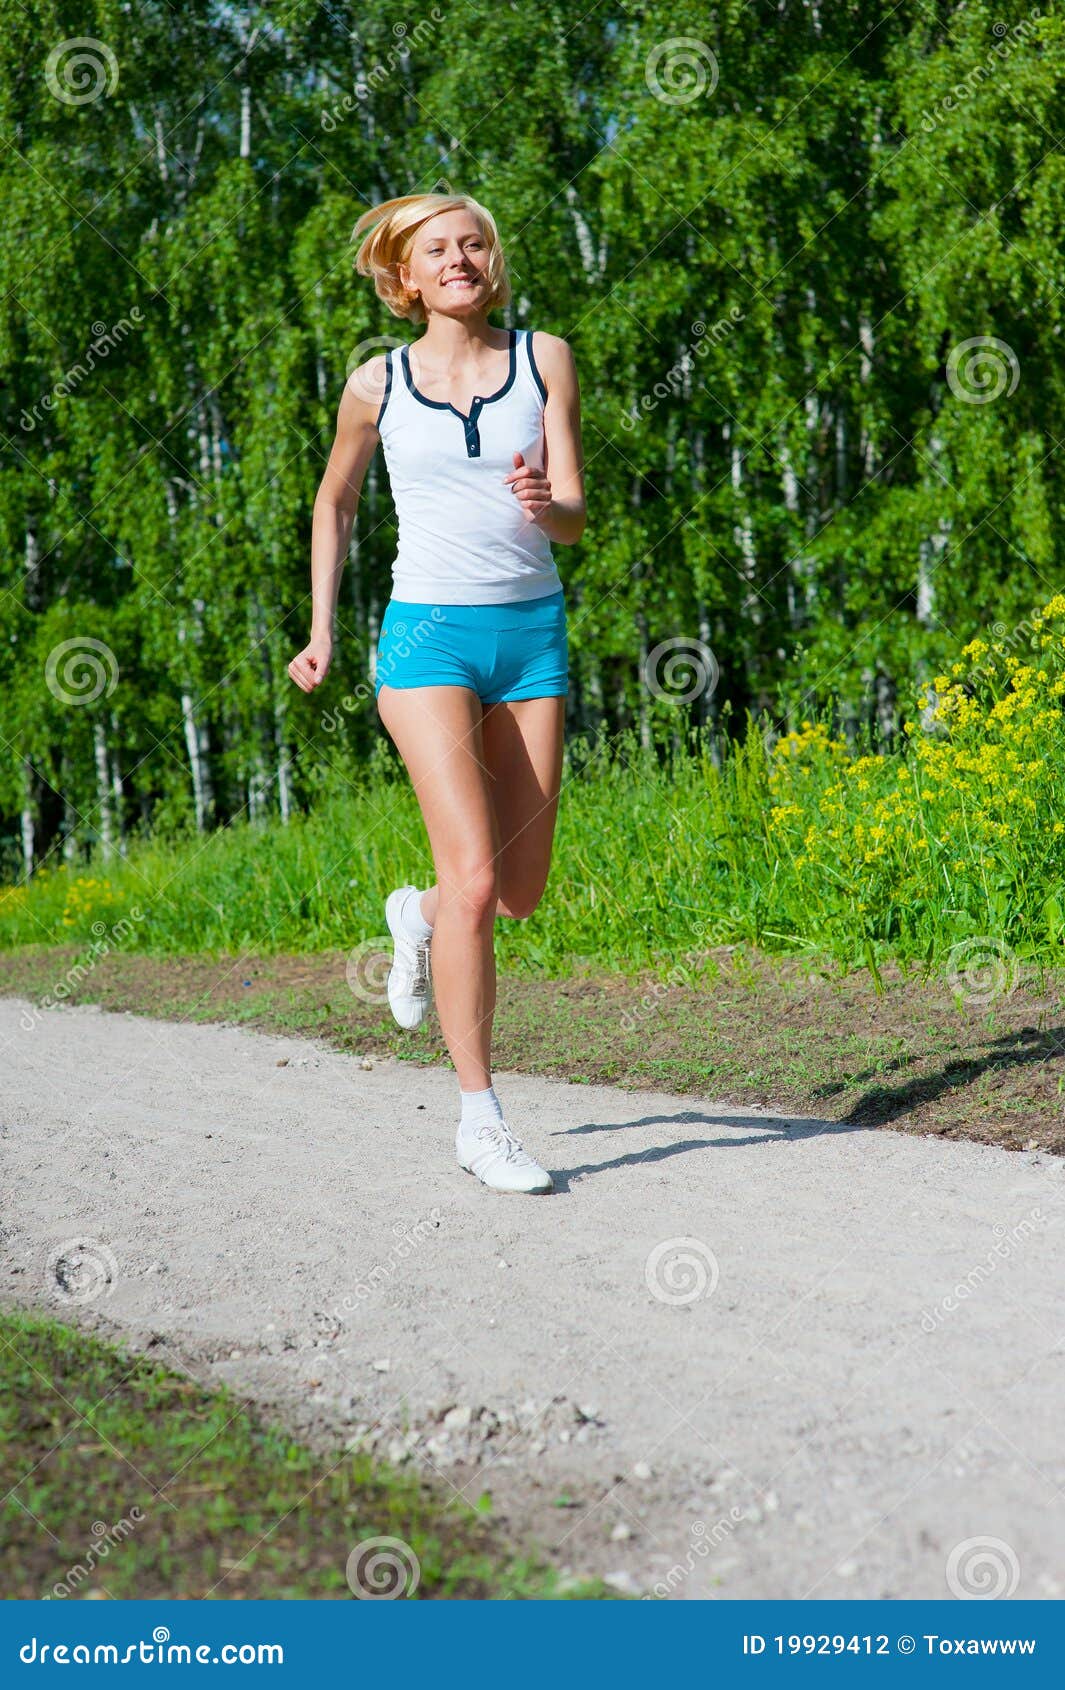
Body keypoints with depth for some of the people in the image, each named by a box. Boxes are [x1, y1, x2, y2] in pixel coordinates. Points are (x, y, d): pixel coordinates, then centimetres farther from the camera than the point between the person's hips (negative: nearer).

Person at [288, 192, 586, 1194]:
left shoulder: (544, 359, 3)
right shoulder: (378, 384, 3)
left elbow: (575, 520, -2)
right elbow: (334, 501, 20)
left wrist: (546, 506, -25)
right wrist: (321, 631, 15)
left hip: (532, 632, 3)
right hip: (429, 632, -2)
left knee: (520, 892, 7)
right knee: (473, 878, -15)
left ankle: (417, 916, 42)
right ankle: (478, 1118, -6)